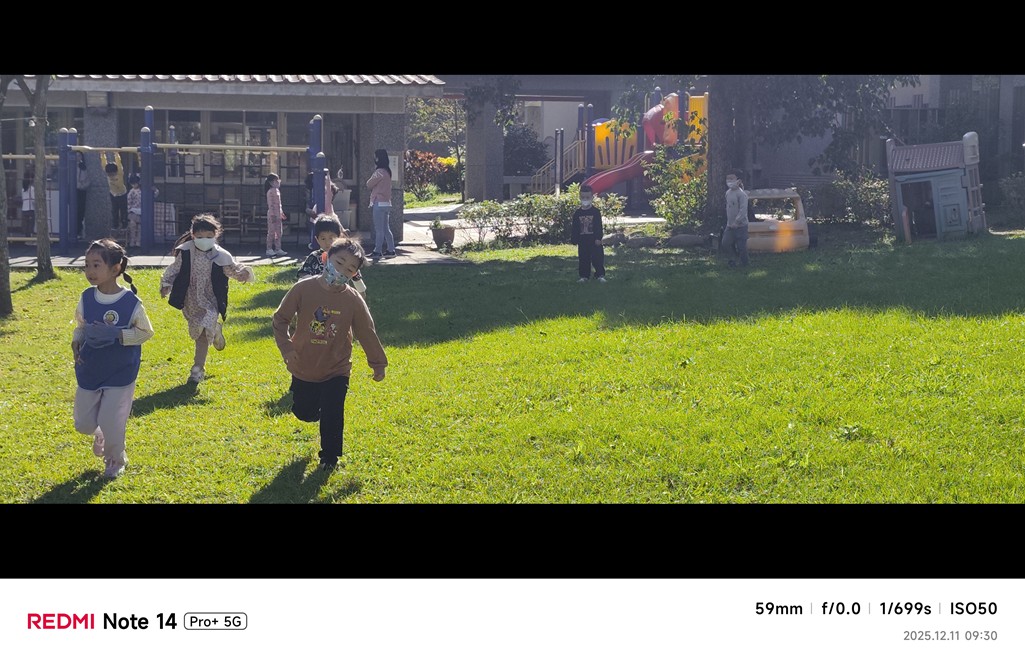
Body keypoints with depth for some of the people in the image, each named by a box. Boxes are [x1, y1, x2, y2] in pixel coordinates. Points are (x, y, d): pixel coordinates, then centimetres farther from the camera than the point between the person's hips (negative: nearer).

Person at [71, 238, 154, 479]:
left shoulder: (131, 302, -18)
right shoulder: (86, 298, -5)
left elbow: (146, 332, -9)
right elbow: (80, 326, 10)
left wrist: (116, 335, -23)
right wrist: (76, 341, -12)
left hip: (120, 373, -4)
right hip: (89, 371, 4)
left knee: (111, 423, -2)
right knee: (83, 423, 12)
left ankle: (115, 460, 28)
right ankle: (100, 434, 48)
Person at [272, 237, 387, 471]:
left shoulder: (353, 300, -14)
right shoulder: (303, 288, -15)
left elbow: (367, 333, -2)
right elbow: (279, 319, -5)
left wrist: (378, 363, 6)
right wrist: (287, 348, -15)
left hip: (336, 371, -1)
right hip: (303, 369, 1)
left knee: (332, 416, -5)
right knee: (303, 413, 14)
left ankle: (329, 456, 19)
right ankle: (316, 407, 51)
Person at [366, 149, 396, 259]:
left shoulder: (379, 172, -15)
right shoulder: (387, 171, 14)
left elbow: (369, 185, -9)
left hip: (379, 203, -9)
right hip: (386, 203, 9)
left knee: (379, 229, -5)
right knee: (385, 229, 11)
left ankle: (377, 251, -2)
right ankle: (390, 250, 11)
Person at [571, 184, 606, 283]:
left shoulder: (596, 212, -2)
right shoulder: (577, 213, 5)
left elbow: (599, 226, -4)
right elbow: (575, 228, 6)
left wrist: (598, 238, -11)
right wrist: (575, 240, 2)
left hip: (594, 240, -3)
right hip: (582, 240, 3)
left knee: (597, 258, -3)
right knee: (583, 259, 7)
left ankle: (600, 275, 4)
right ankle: (584, 276, 14)